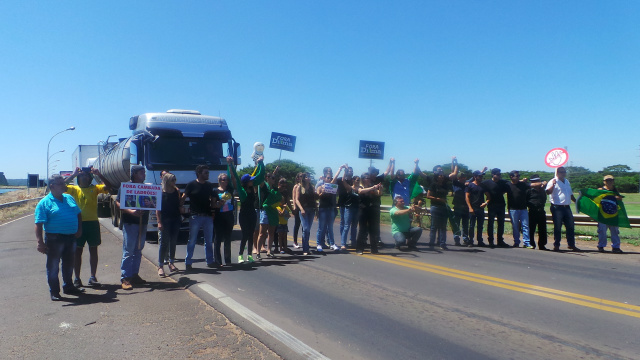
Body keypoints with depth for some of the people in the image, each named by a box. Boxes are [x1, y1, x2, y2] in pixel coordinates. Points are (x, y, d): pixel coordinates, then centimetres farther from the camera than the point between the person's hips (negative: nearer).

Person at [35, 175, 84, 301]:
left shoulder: (69, 198, 9)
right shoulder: (44, 203, -9)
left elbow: (78, 214, 20)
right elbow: (39, 224, -13)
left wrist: (79, 229, 10)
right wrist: (40, 242, -20)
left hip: (71, 237, 6)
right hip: (54, 238, -6)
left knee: (69, 264, 18)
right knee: (53, 266, 4)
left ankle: (68, 286, 33)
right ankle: (54, 291, 15)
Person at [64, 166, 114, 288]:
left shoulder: (94, 188, 6)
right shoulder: (74, 189, 4)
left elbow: (109, 187, -8)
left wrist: (99, 175, -16)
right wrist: (73, 175, -15)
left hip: (93, 223, 1)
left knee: (93, 250, 5)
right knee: (78, 251, 5)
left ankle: (92, 277, 13)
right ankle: (77, 278, 13)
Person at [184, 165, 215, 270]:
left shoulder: (209, 185, 11)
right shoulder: (191, 184, -2)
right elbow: (183, 197, 0)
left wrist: (213, 210, 9)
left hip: (208, 216, 4)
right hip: (195, 216, -4)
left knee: (209, 241, 9)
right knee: (192, 241, 2)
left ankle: (210, 261, 18)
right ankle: (188, 262, 11)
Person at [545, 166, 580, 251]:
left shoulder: (567, 181, 19)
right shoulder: (553, 181, -5)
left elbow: (571, 194, 30)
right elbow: (548, 192, -21)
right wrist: (553, 184, -34)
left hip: (567, 207, 7)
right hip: (557, 207, -7)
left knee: (570, 226, 7)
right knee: (557, 227, -1)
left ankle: (571, 244, 16)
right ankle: (556, 245, 7)